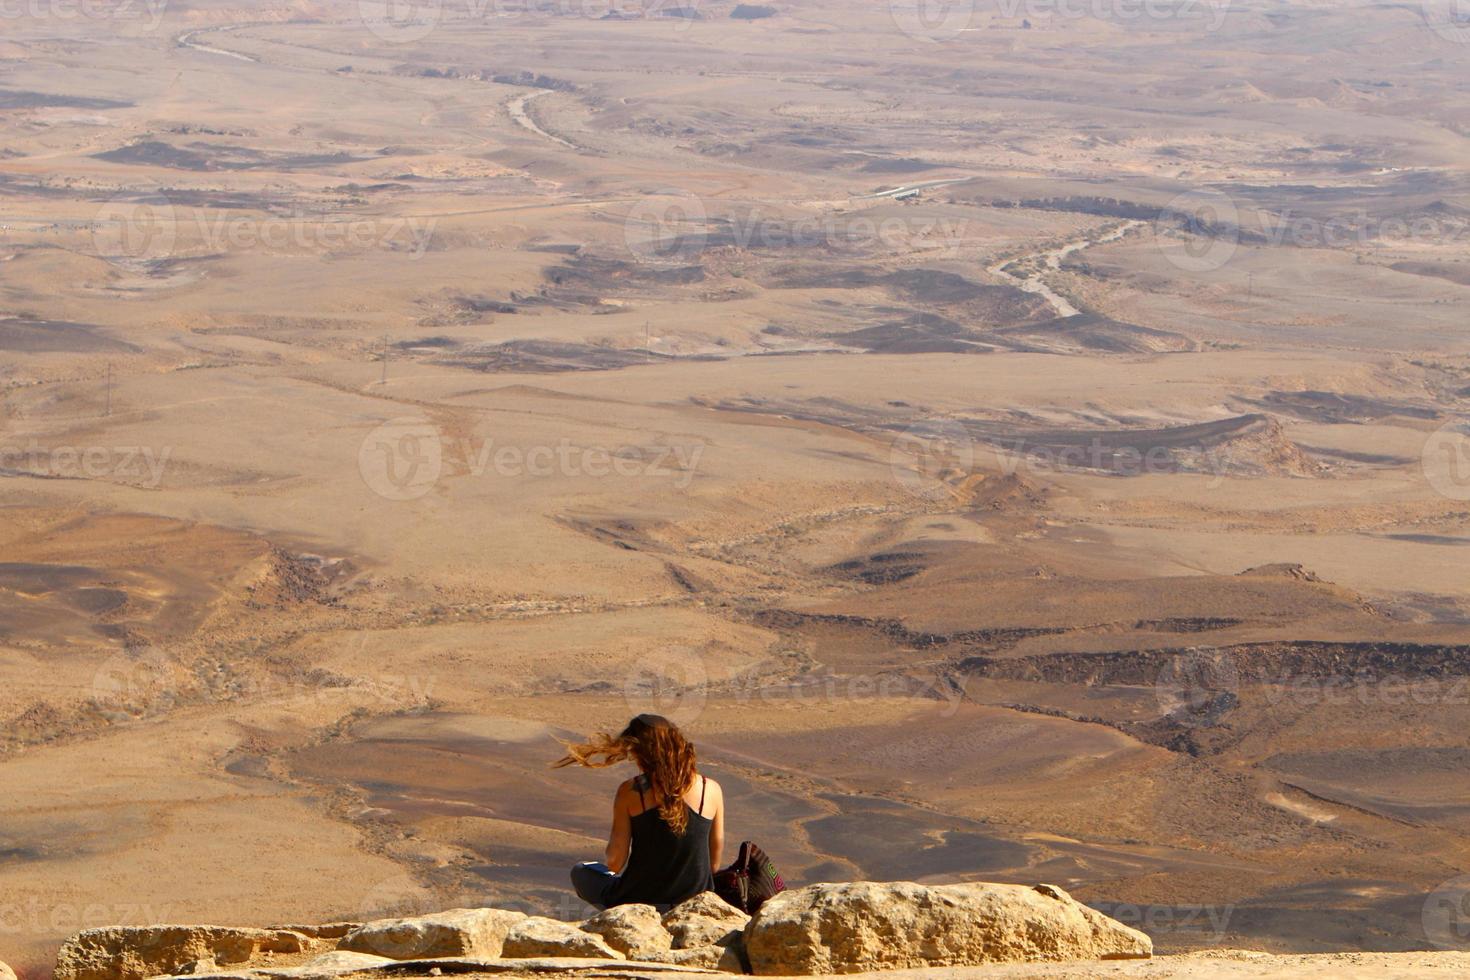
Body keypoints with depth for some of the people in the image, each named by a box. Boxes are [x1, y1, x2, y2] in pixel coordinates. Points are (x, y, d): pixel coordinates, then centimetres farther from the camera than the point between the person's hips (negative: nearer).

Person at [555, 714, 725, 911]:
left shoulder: (630, 791, -10)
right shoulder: (711, 789, -3)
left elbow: (615, 861, -8)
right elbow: (714, 862, 5)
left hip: (638, 904, -5)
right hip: (694, 910, 5)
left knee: (581, 873, 27)